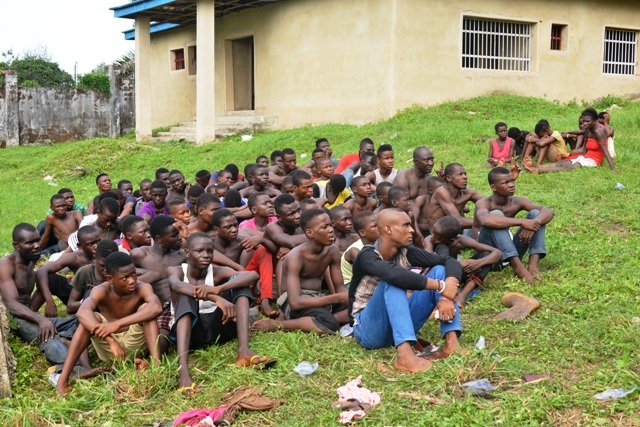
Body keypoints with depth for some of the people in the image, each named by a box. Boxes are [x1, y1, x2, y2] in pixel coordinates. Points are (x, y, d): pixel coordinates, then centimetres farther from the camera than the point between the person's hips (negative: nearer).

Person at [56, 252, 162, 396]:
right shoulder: (102, 291, -17)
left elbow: (156, 307, -41)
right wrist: (111, 341, -51)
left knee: (145, 308, -24)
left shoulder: (142, 288, -18)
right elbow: (82, 312, -39)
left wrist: (117, 324, -48)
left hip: (134, 345, 0)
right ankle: (63, 379, -33)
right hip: (107, 347, 0)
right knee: (89, 318, -28)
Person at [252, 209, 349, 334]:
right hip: (294, 305, -7)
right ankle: (274, 325, -20)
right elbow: (295, 302, -29)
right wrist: (337, 298, -29)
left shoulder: (333, 251, 0)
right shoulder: (296, 256, -19)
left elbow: (340, 287, 8)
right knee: (329, 324, -35)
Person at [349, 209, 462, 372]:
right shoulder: (368, 256, -19)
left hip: (399, 327, 6)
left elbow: (451, 262, -6)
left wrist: (447, 295, -25)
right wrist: (440, 286, -33)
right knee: (394, 282, -33)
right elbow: (395, 275, -40)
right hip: (370, 330, -6)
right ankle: (404, 354, -48)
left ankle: (452, 341, -23)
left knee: (440, 270, -7)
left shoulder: (406, 252, -2)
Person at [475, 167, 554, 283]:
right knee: (496, 215, -28)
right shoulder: (484, 203, -15)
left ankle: (533, 264, -22)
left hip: (511, 255, 5)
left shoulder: (517, 202, -1)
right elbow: (485, 220, -41)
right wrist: (522, 222, -40)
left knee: (535, 213, -7)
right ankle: (518, 267, -33)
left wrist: (534, 223, -34)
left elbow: (548, 212, -12)